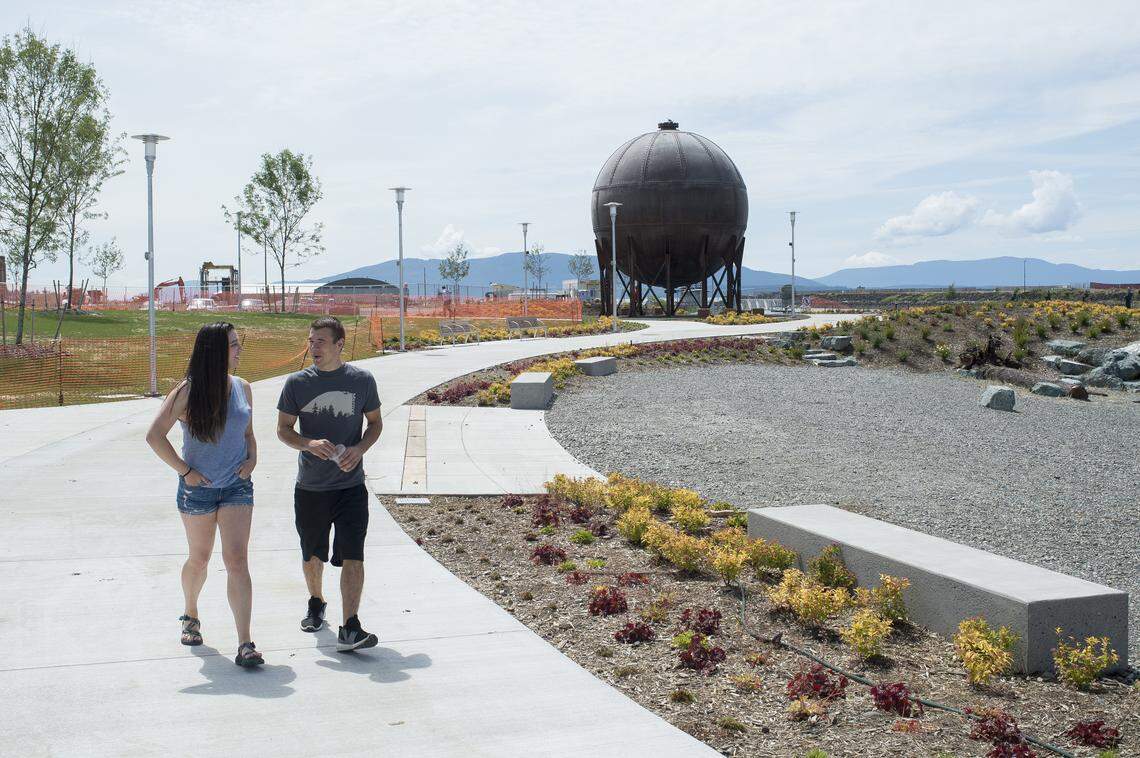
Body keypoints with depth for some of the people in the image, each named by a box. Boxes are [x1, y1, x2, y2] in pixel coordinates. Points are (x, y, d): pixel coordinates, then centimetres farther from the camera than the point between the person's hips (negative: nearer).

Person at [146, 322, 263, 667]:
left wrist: (252, 458, 1)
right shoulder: (188, 390, -9)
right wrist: (184, 470, -10)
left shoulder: (243, 388, 4)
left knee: (237, 560, -11)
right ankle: (190, 616, 44)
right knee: (199, 560, 15)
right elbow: (155, 435, -9)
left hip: (237, 486, 1)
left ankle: (245, 645, -15)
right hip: (198, 488, -1)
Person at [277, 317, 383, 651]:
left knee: (352, 557, -11)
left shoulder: (362, 380, -1)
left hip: (351, 486, -1)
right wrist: (309, 444, -18)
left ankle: (350, 629, -11)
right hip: (310, 486, 2)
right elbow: (283, 429, 3)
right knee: (312, 555, 17)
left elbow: (375, 423, 10)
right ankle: (316, 604, 43)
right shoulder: (297, 383, -1)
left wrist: (359, 449, -10)